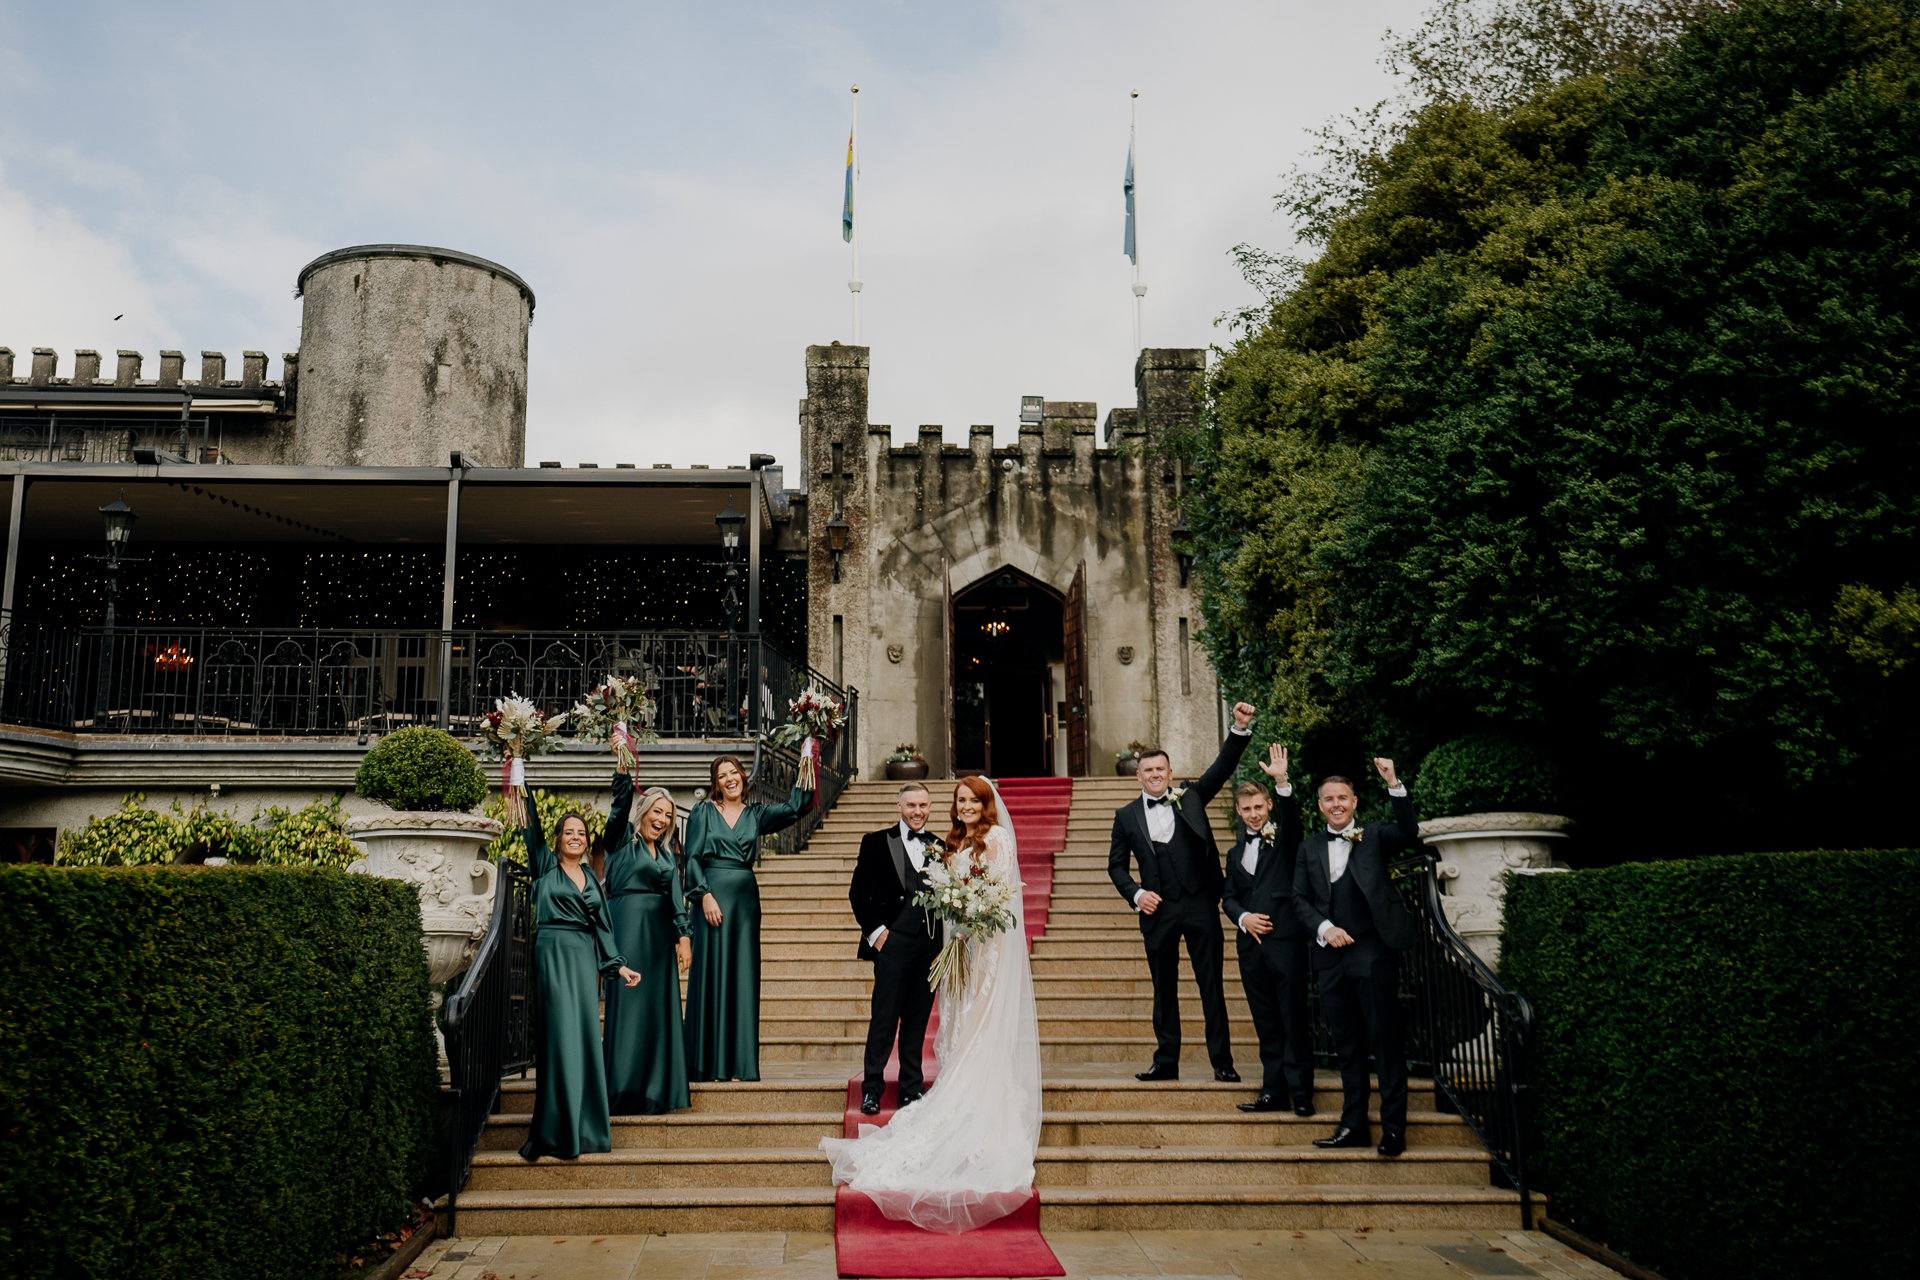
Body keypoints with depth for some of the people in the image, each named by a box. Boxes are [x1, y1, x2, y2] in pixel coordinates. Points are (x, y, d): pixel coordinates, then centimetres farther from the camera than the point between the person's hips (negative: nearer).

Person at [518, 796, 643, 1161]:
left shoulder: (592, 879, 18)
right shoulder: (546, 868, 7)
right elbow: (534, 835, -8)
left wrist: (618, 964, 11)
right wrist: (530, 804, -20)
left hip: (585, 957, 5)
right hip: (553, 953, -4)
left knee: (586, 1034, 3)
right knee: (561, 1031, -9)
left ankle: (585, 1124, 10)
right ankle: (558, 1128, -5)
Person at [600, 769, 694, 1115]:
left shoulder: (666, 852, 17)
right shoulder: (622, 838, 3)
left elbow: (675, 893, 5)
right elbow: (622, 800, -14)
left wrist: (683, 935, -6)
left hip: (661, 931, 6)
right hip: (629, 927, -6)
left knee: (660, 1007, 5)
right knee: (628, 1003, -7)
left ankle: (656, 1090, 10)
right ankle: (625, 1090, -3)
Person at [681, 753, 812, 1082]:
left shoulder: (756, 815, 14)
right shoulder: (703, 812, 6)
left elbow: (793, 809, 1)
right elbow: (692, 858, 0)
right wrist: (704, 895, -12)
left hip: (746, 898, 3)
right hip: (713, 897, -3)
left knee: (743, 977, 3)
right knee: (711, 973, -3)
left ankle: (741, 1062, 7)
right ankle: (709, 1064, 1)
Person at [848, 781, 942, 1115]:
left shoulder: (939, 847, 12)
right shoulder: (877, 842, 4)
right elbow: (858, 893, 3)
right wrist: (874, 931, -5)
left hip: (930, 945, 3)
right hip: (893, 942, -3)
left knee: (918, 1020, 9)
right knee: (884, 1019, -2)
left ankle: (912, 1089, 18)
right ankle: (872, 1089, 7)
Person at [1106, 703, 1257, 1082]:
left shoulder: (1191, 800, 7)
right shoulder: (1126, 816, 8)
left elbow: (1222, 767, -2)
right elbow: (1115, 864, 11)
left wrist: (1239, 728, -16)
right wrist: (1135, 894, -6)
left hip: (1199, 905, -1)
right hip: (1157, 910, 1)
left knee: (1212, 986, 3)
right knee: (1164, 990, 9)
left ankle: (1222, 1061, 10)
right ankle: (1166, 1062, 17)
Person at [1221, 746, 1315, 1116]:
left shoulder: (1283, 838, 5)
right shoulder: (1235, 853, 19)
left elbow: (1292, 817, -17)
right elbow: (1229, 897, 16)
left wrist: (1283, 781, -32)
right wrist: (1243, 917, -5)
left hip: (1285, 938, -5)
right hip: (1251, 944, 5)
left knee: (1294, 1019, -4)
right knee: (1266, 1023, 8)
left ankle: (1301, 1092, 2)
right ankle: (1273, 1090, 13)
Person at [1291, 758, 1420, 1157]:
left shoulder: (1375, 836, 5)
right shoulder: (1310, 846, 14)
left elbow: (1409, 833, -14)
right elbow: (1300, 899, 12)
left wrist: (1394, 785, -24)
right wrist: (1324, 928, -5)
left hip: (1372, 949, -4)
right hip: (1331, 953, 4)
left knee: (1386, 1039, -2)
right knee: (1347, 1044, 10)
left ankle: (1393, 1127, 6)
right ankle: (1353, 1125, 18)